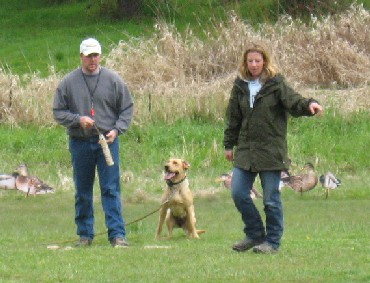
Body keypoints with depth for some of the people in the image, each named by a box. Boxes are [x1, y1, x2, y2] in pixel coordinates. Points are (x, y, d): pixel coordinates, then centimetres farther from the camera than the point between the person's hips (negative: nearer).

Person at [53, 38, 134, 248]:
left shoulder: (113, 80, 2)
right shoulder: (69, 82, 2)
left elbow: (127, 109, 7)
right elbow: (58, 112, 5)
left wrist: (117, 130, -8)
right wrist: (78, 120, -12)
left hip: (108, 142, -1)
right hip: (80, 143, 1)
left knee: (111, 189, -5)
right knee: (83, 191, 8)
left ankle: (117, 233, -5)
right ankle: (85, 234, 16)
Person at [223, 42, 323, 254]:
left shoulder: (276, 84, -5)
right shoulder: (241, 85, 8)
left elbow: (294, 102, -17)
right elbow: (233, 117, 15)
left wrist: (309, 105, -38)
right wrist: (229, 144, 16)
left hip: (271, 151, -5)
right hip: (245, 150, 5)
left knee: (271, 199, 0)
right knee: (239, 193, 1)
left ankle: (273, 241, 11)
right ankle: (255, 235, 18)